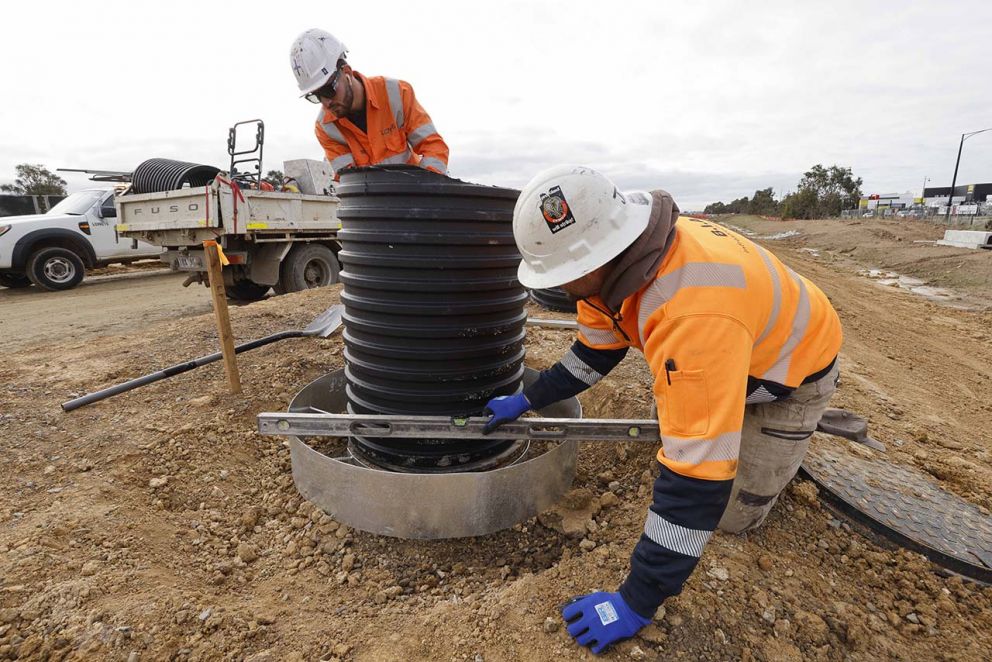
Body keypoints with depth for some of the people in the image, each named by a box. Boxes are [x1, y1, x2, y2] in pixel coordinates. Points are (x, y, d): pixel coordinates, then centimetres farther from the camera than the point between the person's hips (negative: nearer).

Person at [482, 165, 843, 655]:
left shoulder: (694, 313, -48)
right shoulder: (618, 256, -19)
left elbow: (696, 475, -43)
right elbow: (593, 353, -3)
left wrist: (637, 603, -33)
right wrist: (525, 401, -1)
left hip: (791, 368, -6)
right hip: (730, 351, 7)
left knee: (733, 516, -1)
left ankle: (792, 436, 21)